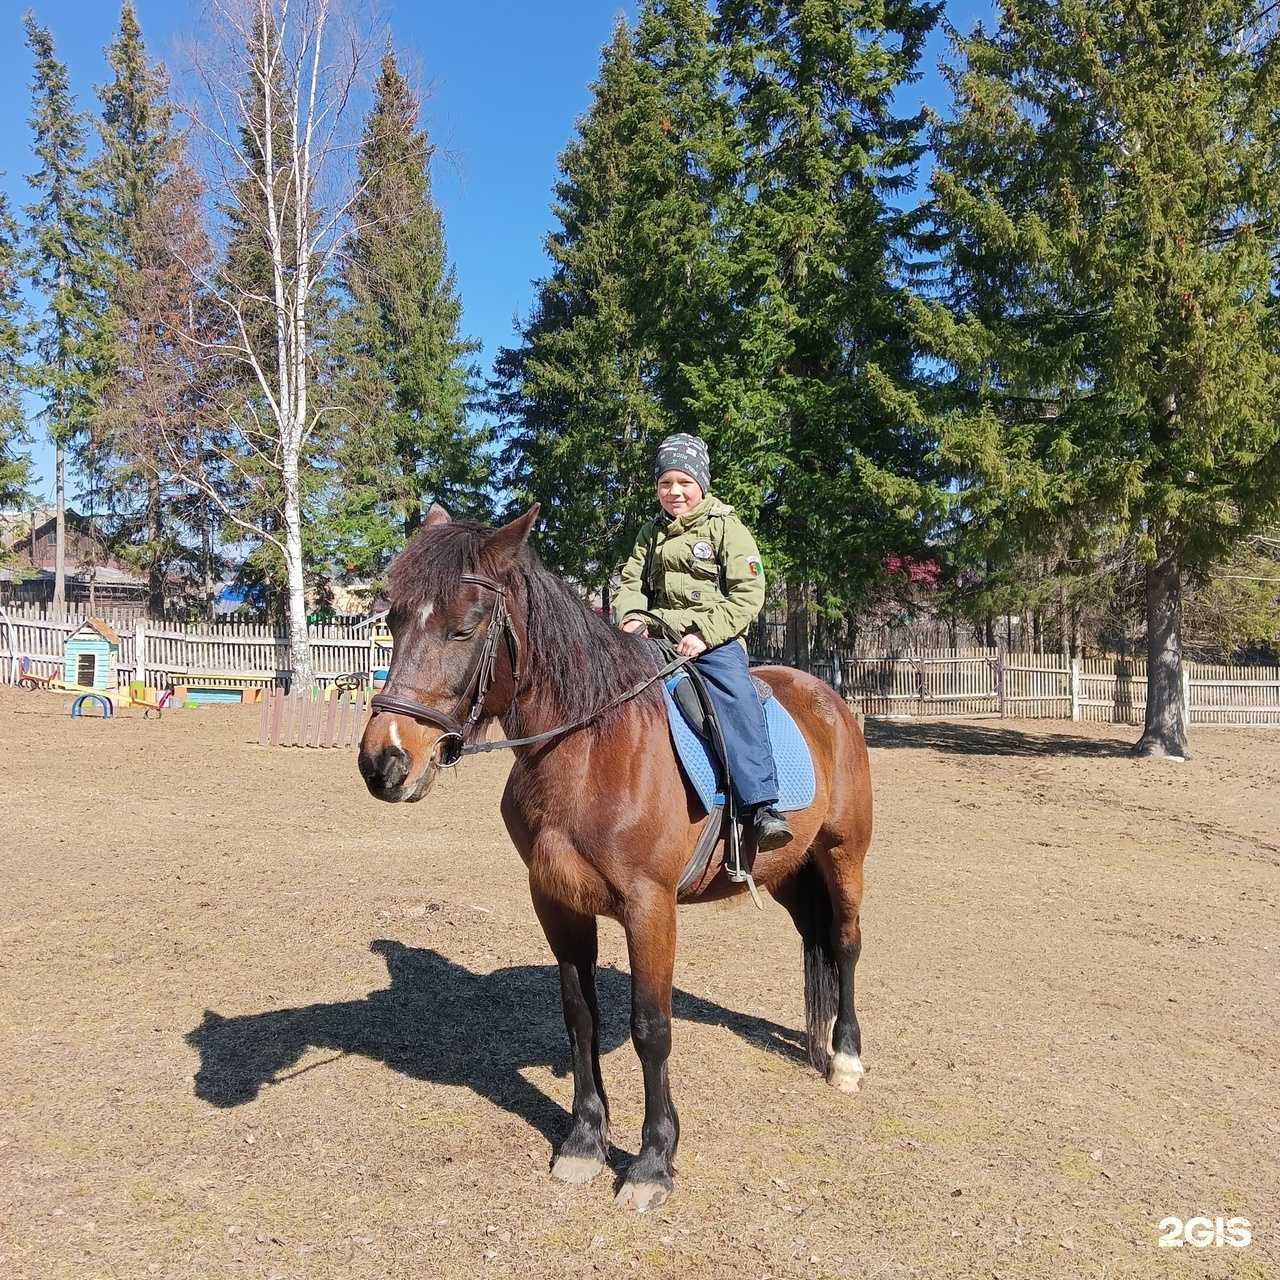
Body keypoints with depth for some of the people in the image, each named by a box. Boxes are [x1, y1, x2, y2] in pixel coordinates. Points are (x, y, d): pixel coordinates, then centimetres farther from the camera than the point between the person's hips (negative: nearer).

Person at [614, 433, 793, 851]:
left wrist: (703, 634, -18)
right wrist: (631, 616, -6)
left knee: (737, 699, -29)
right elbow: (632, 582, 18)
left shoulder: (726, 527, 2)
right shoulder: (652, 533, 18)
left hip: (714, 640, -5)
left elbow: (748, 594, -6)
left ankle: (762, 807, -30)